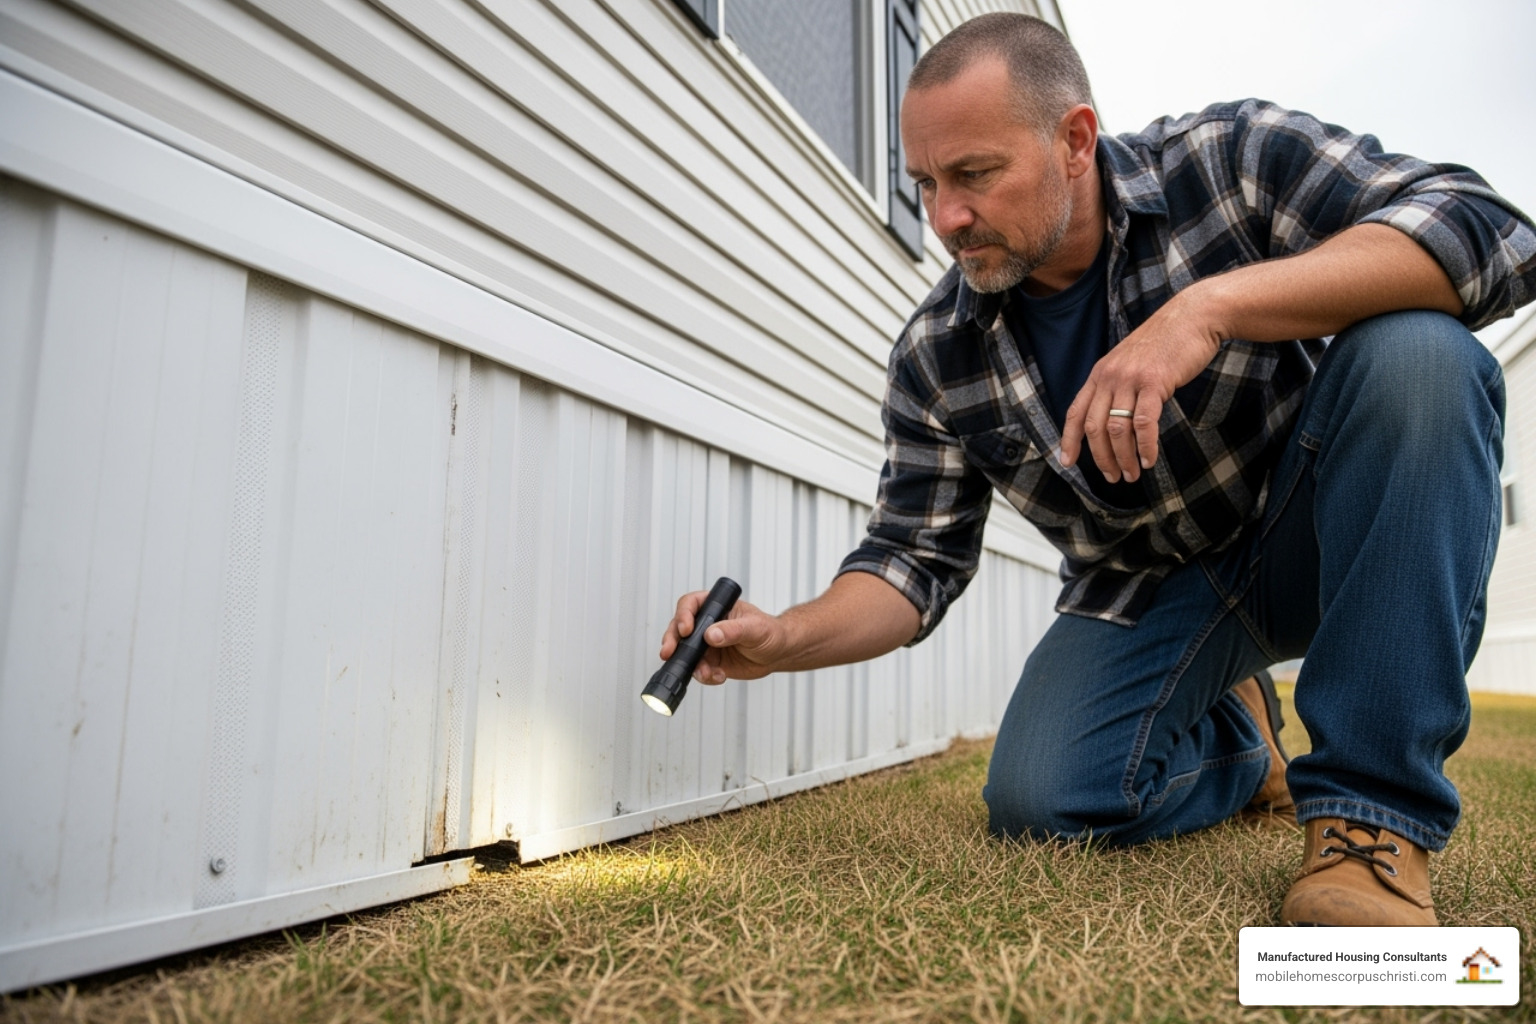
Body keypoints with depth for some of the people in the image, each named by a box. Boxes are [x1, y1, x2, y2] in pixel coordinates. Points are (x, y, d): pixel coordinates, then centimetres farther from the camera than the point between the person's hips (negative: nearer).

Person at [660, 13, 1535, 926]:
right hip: (1151, 592, 2)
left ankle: (1375, 809, -23)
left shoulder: (1232, 158, -16)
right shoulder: (934, 358, -10)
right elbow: (914, 561, -8)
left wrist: (1211, 303, -40)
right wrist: (787, 638, -27)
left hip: (1319, 533, -1)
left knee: (1416, 351, -31)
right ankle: (1236, 744, 16)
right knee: (1037, 802, -20)